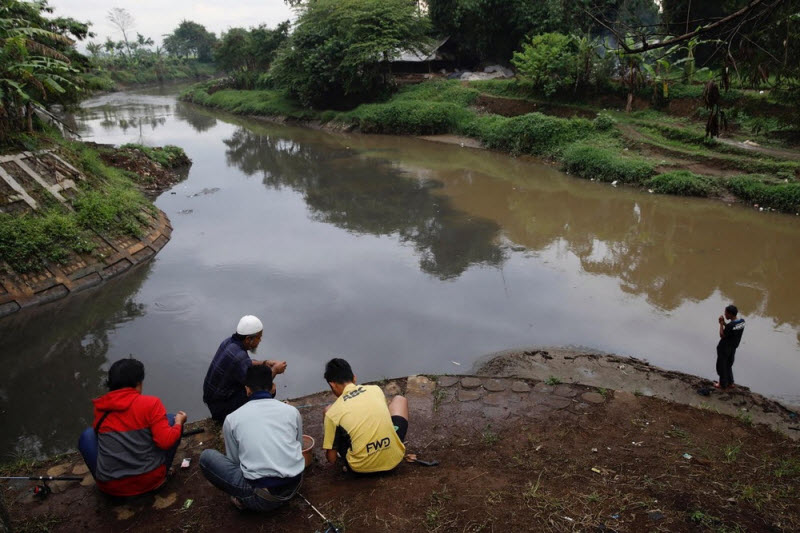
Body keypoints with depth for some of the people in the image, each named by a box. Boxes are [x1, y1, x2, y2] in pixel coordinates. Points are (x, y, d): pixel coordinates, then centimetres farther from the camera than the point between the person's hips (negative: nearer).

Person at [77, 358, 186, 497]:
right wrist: (179, 423, 2)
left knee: (87, 435, 23)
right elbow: (165, 441, -17)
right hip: (151, 480, -2)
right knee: (171, 420, 14)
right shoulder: (151, 403, -10)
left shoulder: (99, 407, 2)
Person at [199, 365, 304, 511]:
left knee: (206, 457, 12)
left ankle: (244, 499, 6)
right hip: (294, 487, 3)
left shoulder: (232, 419, 4)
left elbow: (233, 460, 14)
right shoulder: (292, 411, 7)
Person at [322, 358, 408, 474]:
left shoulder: (333, 412, -7)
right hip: (394, 458, 2)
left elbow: (331, 459, 0)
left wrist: (328, 452, 25)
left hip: (362, 467, -2)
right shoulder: (376, 389, 2)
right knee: (399, 400, 25)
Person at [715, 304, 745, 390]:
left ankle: (723, 384, 26)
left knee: (721, 367, 12)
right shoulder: (742, 321, -8)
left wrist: (721, 323, -14)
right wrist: (724, 323, -3)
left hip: (724, 349, -8)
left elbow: (722, 335, -18)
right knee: (729, 365, 25)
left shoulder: (730, 325, -32)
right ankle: (730, 383, 36)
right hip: (733, 348, 8)